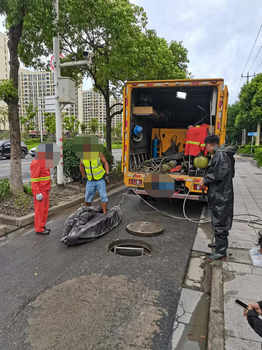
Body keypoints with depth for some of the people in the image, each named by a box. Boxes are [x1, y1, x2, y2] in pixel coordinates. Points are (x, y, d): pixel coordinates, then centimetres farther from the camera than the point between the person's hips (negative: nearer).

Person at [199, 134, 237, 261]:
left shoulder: (220, 156, -19)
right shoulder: (225, 154, 13)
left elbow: (219, 174, -28)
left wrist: (205, 180, -12)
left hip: (221, 196, -11)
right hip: (221, 194, 11)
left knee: (220, 222, -4)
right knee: (218, 220, 23)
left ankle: (221, 251, 4)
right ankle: (219, 242, 39)